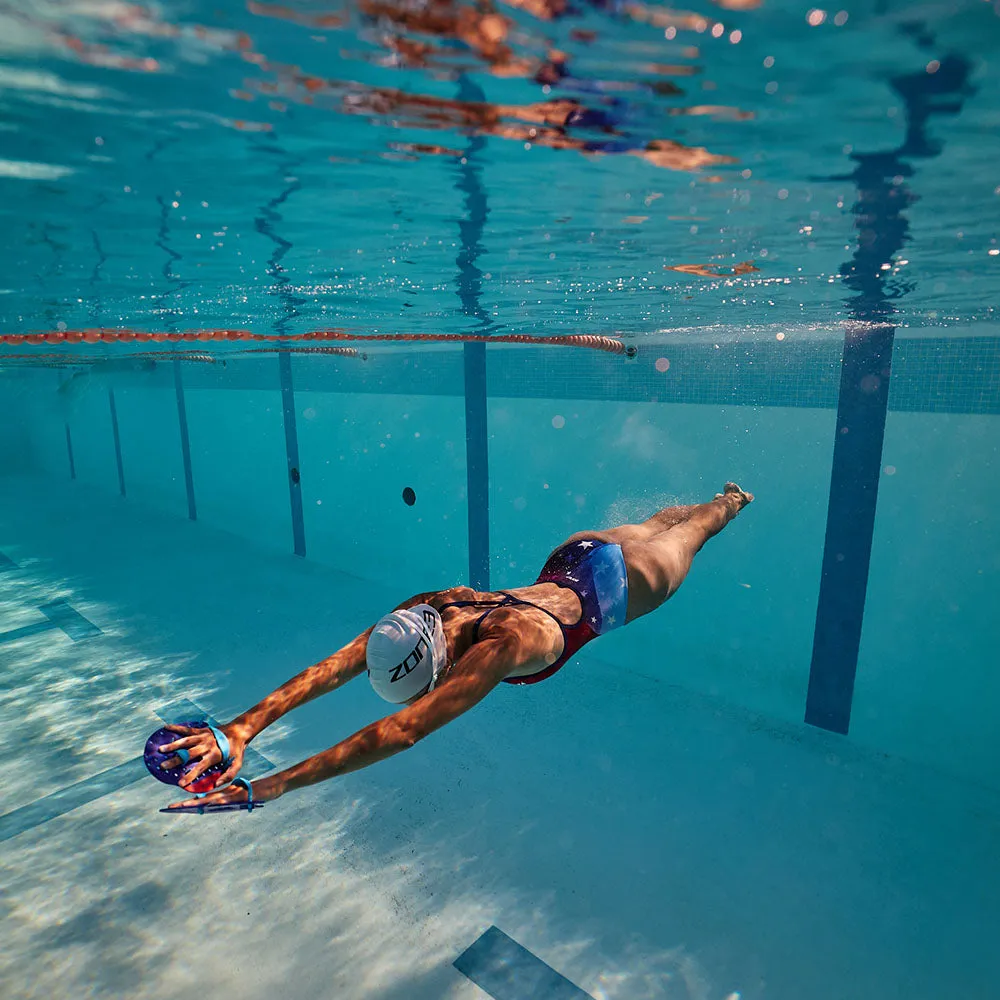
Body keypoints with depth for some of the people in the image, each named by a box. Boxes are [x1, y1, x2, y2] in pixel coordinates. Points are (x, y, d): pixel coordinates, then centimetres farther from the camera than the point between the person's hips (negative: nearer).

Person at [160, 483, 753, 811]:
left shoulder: (504, 645, -49)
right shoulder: (426, 607, -31)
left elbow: (403, 731, -55)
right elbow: (332, 666, -37)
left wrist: (270, 788, -56)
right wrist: (244, 728, -50)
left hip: (624, 582, -5)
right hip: (571, 560, 5)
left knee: (682, 538, 29)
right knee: (652, 525, 35)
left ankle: (731, 500, 61)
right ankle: (717, 497, 67)